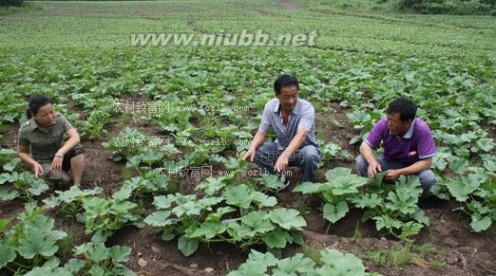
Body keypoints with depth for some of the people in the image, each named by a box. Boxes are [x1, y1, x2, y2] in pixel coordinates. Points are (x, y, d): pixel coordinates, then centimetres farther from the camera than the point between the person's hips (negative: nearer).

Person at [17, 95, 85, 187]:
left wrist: (60, 153, -46)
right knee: (65, 180, -29)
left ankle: (77, 186, -25)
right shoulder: (26, 130, -20)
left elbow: (76, 137, -30)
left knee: (77, 148, -29)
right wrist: (35, 164, -24)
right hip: (43, 163, -2)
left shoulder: (59, 119, -19)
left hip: (60, 157, 2)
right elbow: (21, 152, -5)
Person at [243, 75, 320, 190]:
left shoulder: (306, 108, -27)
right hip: (281, 148, 4)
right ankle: (279, 179, 1)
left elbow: (301, 135, -42)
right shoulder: (270, 106, -14)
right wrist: (252, 148, -35)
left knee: (310, 155, -38)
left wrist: (285, 156, -59)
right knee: (257, 152, -21)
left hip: (304, 149, -3)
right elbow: (261, 133, -12)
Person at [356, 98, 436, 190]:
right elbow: (365, 145, -18)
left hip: (413, 167, -1)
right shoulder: (384, 123, -21)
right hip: (389, 163, 2)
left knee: (428, 179, -33)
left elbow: (426, 163, -26)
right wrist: (372, 161, -39)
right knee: (361, 162, -23)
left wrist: (399, 173, -34)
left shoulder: (422, 130, -28)